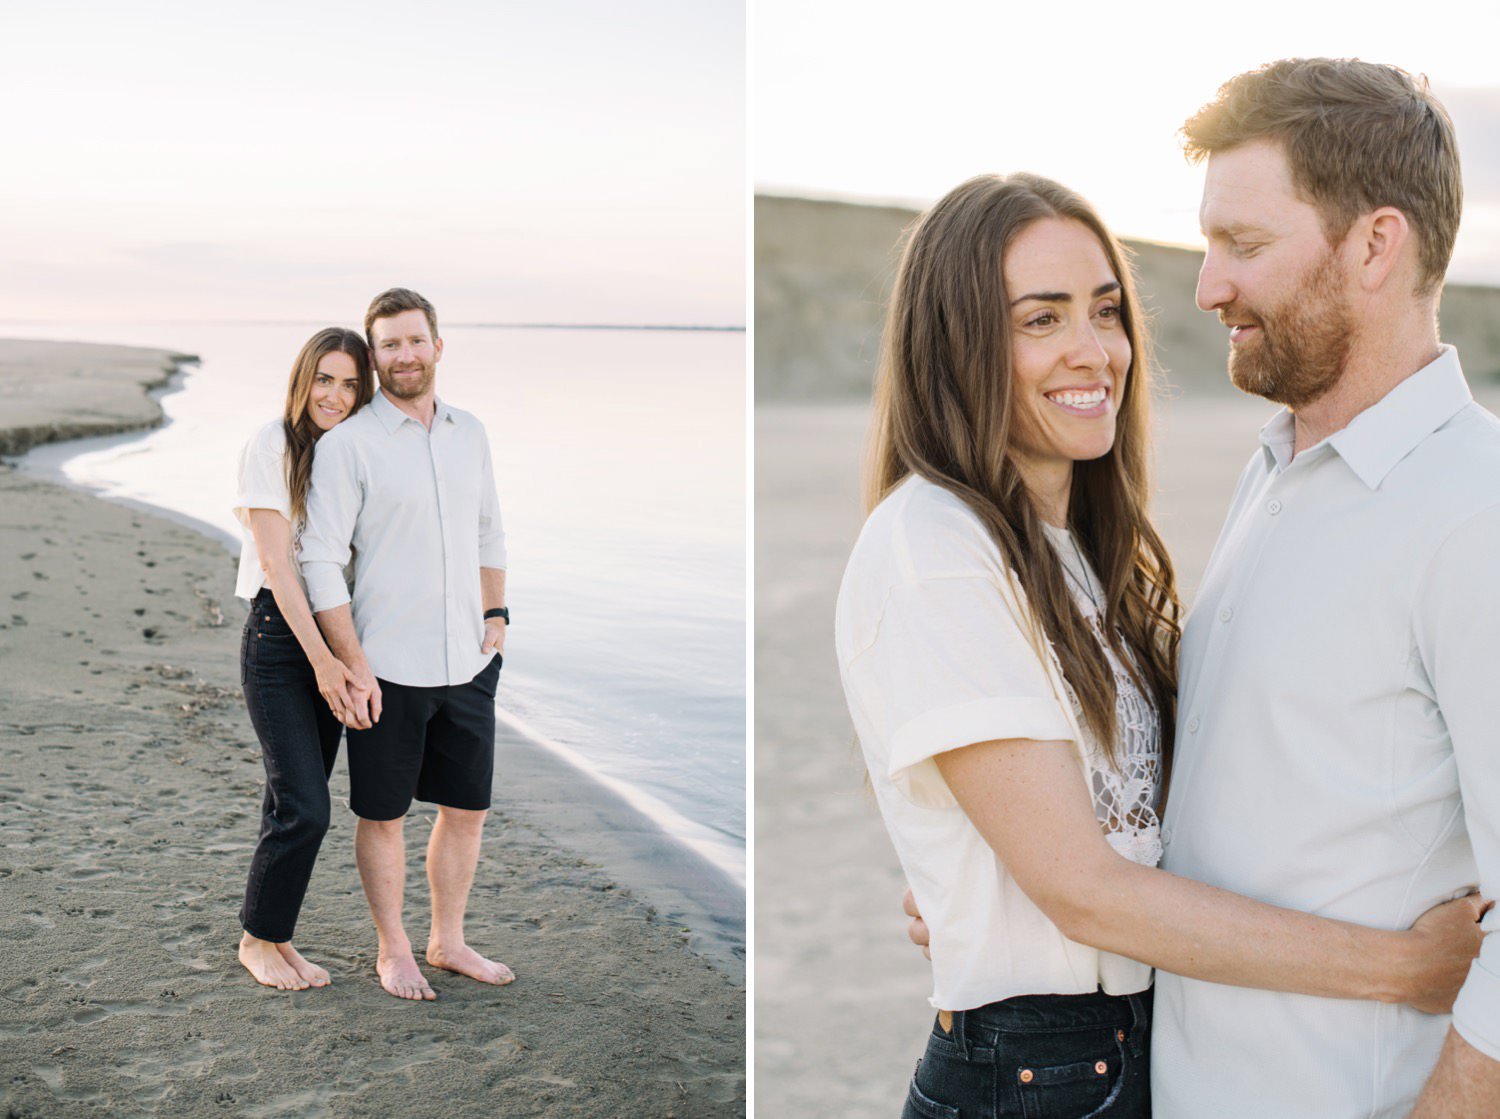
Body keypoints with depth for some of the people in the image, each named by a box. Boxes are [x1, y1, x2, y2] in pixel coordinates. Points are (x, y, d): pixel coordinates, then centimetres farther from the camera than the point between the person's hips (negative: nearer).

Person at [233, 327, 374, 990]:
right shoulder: (271, 446, -8)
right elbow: (275, 561, -13)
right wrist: (320, 656, -16)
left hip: (334, 635, 6)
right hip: (278, 636, -6)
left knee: (299, 806, 10)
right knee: (305, 807, -8)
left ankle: (276, 937, 23)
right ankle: (257, 941, 11)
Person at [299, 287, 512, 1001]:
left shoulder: (469, 434, 9)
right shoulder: (347, 444, -8)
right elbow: (320, 559, -10)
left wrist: (496, 617, 12)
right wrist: (353, 666, -13)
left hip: (468, 664, 5)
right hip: (388, 669, -5)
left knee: (467, 808, 13)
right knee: (383, 815, 8)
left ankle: (448, 942, 29)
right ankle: (393, 950, 25)